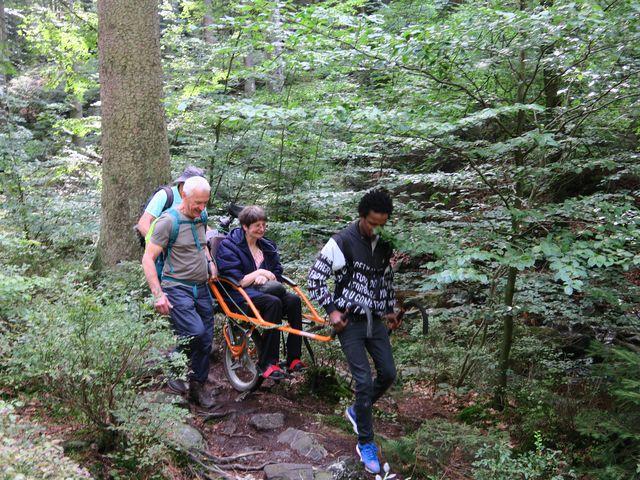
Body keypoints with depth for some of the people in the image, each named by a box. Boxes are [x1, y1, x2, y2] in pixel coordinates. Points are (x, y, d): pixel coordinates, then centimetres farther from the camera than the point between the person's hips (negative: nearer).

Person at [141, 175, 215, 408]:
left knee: (206, 339, 6)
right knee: (195, 332, -25)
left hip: (201, 288, 7)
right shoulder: (169, 221, -13)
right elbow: (148, 259, -15)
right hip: (178, 288, -7)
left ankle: (198, 386, 23)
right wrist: (158, 294, -22)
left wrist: (210, 262, 11)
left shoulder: (200, 218, 10)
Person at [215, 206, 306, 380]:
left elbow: (277, 275, 14)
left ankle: (293, 359, -23)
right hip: (239, 295, -6)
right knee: (273, 302, -35)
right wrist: (259, 273, -15)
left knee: (293, 300, -24)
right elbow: (235, 281, -10)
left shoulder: (267, 246, 16)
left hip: (262, 290, 6)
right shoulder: (229, 246, -3)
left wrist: (264, 278, -7)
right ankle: (266, 363, -33)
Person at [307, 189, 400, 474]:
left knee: (388, 374, 7)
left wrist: (390, 309, 18)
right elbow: (316, 277, -11)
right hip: (349, 321, -6)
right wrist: (331, 310, -15)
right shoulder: (342, 242, -15)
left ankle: (357, 411, 33)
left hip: (374, 320, 6)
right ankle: (366, 444, 7)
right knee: (364, 381, -9)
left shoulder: (384, 244, 3)